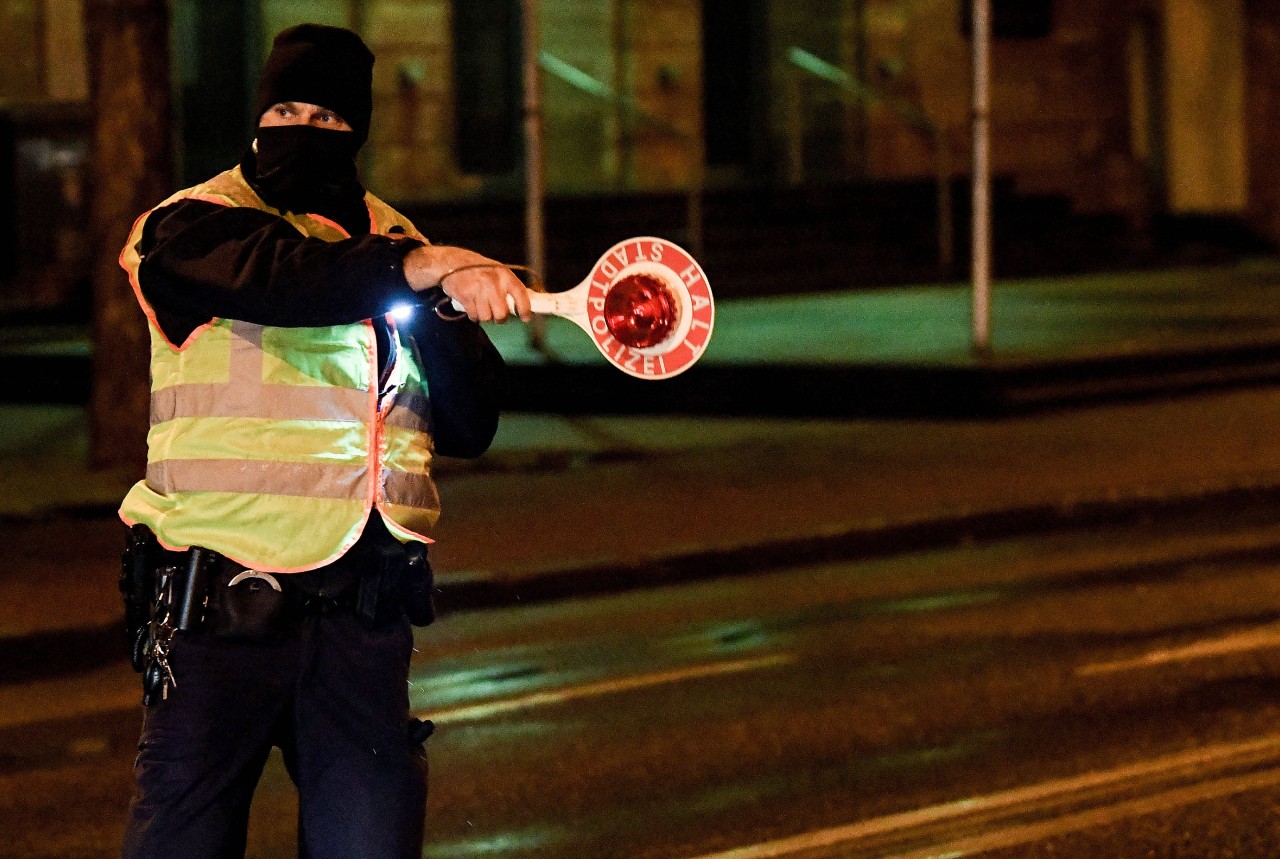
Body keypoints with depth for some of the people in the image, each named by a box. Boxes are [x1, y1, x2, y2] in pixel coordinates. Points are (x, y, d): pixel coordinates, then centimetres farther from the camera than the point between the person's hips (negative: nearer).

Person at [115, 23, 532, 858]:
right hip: (220, 602, -4)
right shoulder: (187, 231, -1)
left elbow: (470, 428, 7)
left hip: (364, 608, 4)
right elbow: (279, 279, -25)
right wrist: (423, 268, -38)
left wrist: (444, 317, -10)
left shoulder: (392, 243, 14)